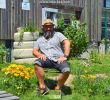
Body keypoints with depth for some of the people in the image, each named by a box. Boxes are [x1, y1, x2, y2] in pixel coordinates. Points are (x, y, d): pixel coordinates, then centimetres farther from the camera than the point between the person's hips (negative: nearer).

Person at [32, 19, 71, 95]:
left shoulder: (58, 35, 16)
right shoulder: (40, 39, 25)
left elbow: (67, 43, 2)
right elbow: (34, 51, 17)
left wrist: (65, 56, -12)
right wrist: (40, 55, -7)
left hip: (59, 59, -2)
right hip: (47, 60, 2)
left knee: (66, 70, -32)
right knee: (37, 63, -31)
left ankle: (58, 88, -10)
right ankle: (42, 87, -26)